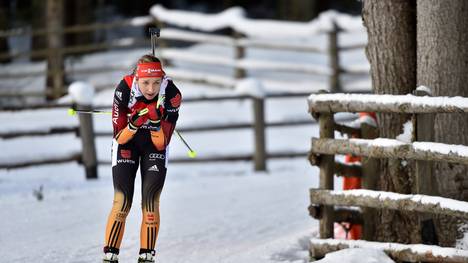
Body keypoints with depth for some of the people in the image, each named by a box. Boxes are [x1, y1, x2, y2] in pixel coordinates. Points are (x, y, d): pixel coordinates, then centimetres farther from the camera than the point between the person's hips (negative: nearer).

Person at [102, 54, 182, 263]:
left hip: (155, 144, 1)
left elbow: (161, 144, -22)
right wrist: (134, 124, -38)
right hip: (127, 143, -1)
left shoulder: (172, 95, -27)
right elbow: (120, 138, -20)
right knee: (122, 202, -11)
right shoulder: (124, 89, -29)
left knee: (150, 204, -7)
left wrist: (156, 122, -39)